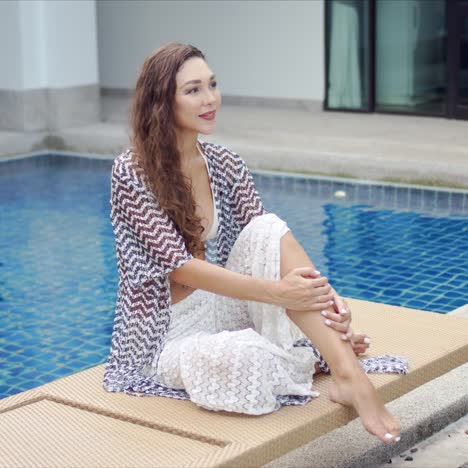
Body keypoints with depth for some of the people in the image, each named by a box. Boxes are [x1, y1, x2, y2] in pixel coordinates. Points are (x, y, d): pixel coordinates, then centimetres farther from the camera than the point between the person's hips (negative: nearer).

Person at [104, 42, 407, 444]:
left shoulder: (225, 165, 3)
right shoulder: (132, 173, -14)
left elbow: (268, 242, -4)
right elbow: (180, 266, -22)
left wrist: (323, 293, -23)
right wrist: (276, 292, -32)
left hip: (222, 310, 5)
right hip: (170, 335, -5)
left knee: (268, 229, -23)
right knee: (244, 358, -39)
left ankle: (347, 373, -29)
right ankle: (327, 358, -6)